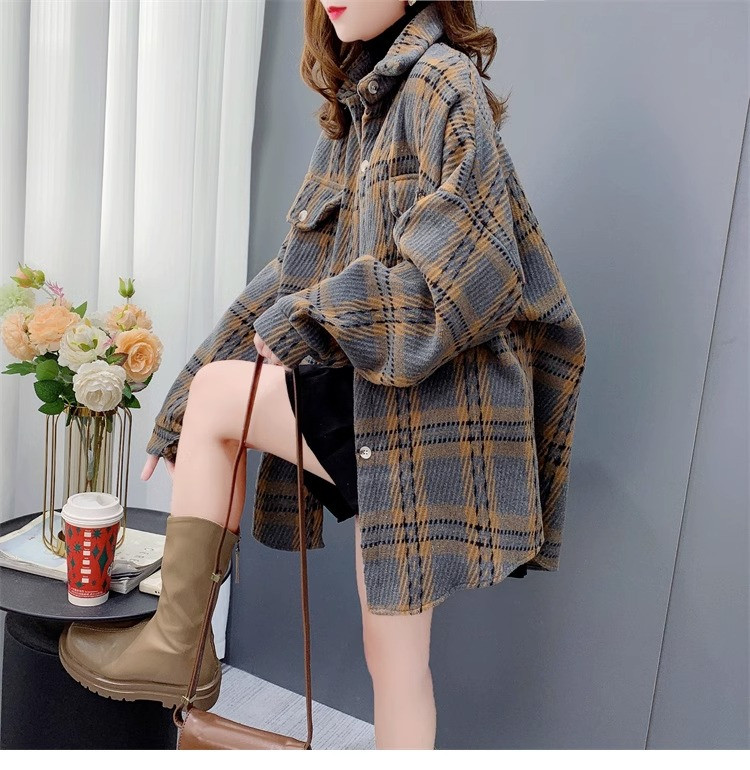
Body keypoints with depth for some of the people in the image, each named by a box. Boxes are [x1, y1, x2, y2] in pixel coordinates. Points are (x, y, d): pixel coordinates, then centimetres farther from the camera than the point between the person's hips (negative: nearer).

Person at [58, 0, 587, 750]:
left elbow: (464, 272, -19)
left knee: (218, 390, -2)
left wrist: (304, 320, -12)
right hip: (381, 403, 7)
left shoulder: (442, 80, -7)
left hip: (429, 402, -7)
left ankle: (179, 646, 11)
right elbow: (300, 270, 16)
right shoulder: (358, 106, 17)